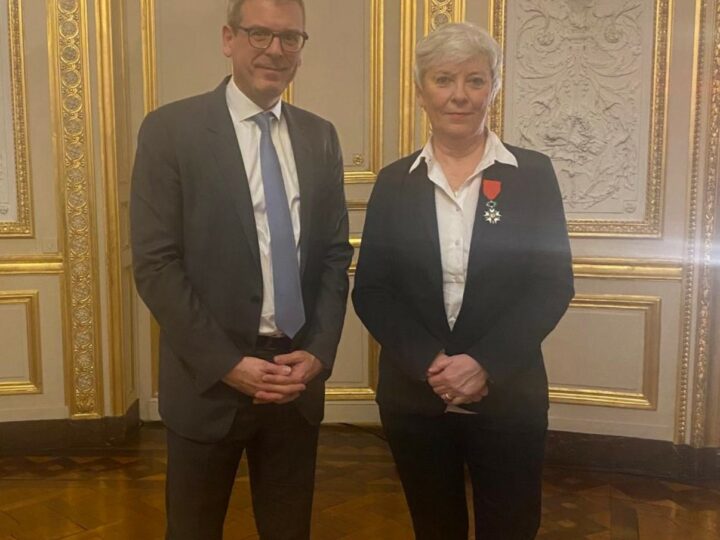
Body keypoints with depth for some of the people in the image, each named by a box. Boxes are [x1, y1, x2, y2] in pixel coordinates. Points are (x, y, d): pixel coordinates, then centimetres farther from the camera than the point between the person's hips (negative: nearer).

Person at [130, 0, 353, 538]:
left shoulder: (320, 137, 6)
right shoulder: (170, 129, -7)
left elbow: (335, 255, 7)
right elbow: (155, 264, -11)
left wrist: (318, 353, -6)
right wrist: (227, 364, -15)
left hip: (298, 376, 4)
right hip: (209, 380, -3)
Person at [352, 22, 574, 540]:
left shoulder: (532, 173, -2)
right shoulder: (395, 182, 2)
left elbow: (553, 285, -6)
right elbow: (370, 290, -1)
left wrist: (485, 364, -17)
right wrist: (428, 363, -15)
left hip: (508, 396, -1)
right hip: (413, 396, 2)